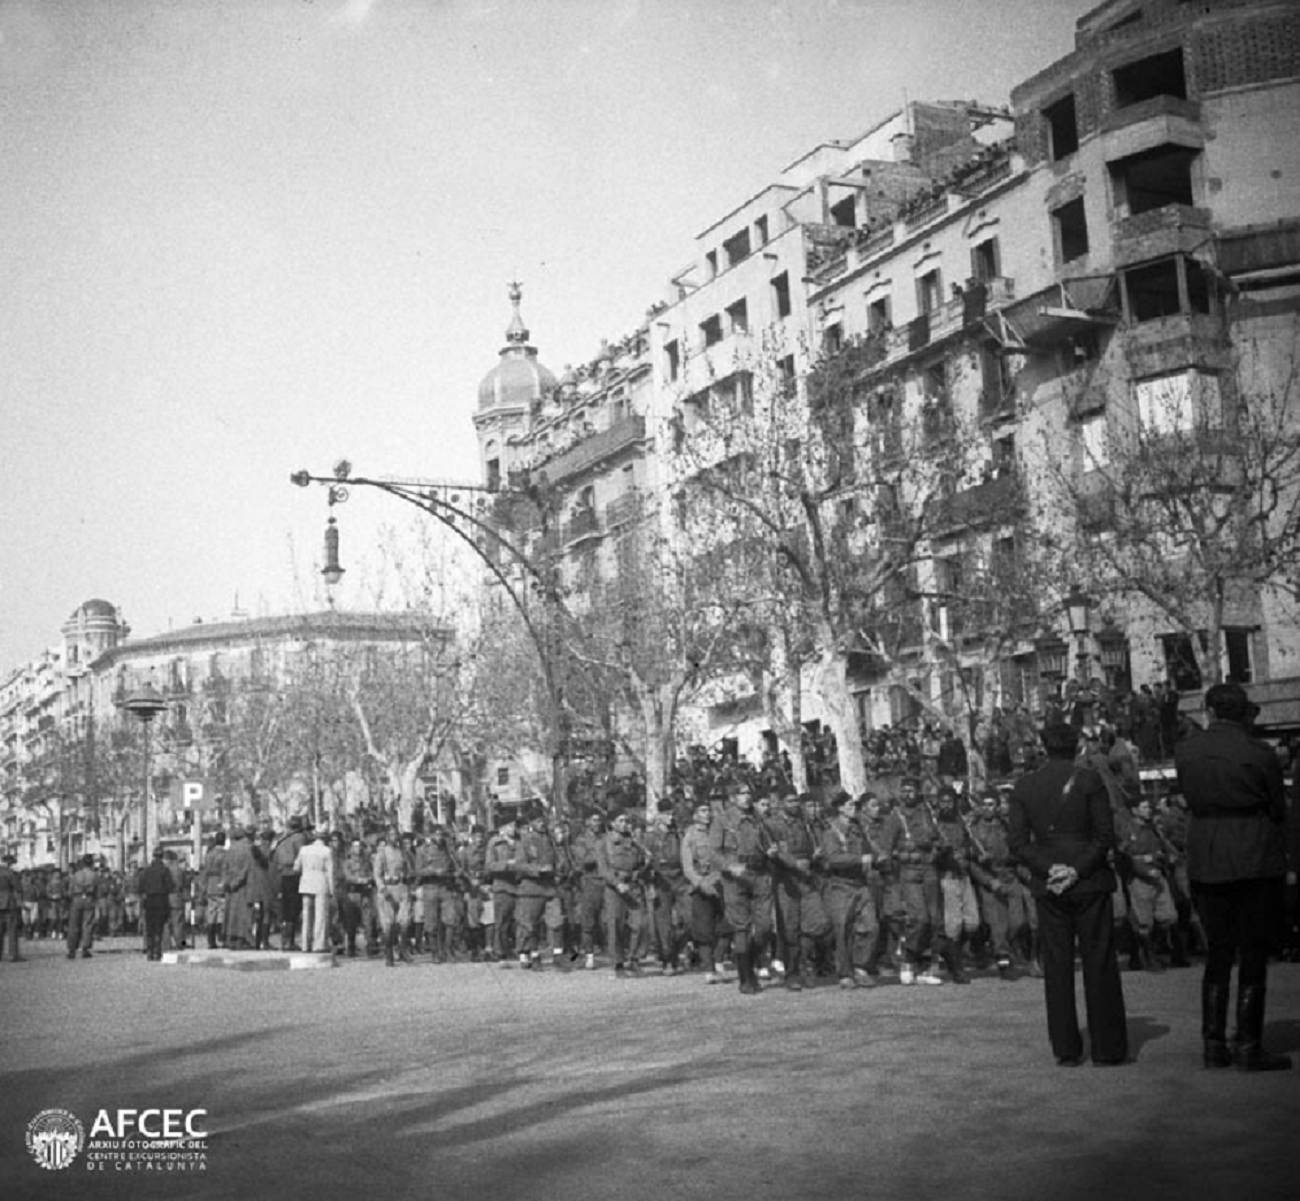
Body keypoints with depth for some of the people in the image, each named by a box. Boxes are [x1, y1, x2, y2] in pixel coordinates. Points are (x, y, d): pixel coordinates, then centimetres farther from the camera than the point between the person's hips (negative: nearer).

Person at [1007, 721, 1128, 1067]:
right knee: (1100, 966, 5)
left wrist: (1049, 868, -6)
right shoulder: (1089, 780, -5)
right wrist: (1077, 870, -9)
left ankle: (1066, 1050, 8)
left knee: (1057, 969, 6)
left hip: (1048, 888, 2)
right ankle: (1108, 1047, 7)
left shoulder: (1024, 786, 3)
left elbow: (1016, 841, -2)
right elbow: (1105, 835, -10)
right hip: (1090, 883, -2)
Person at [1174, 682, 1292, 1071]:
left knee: (1217, 952, 13)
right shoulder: (1259, 754, -9)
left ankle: (1214, 1045, 14)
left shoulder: (1184, 752, 1)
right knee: (1253, 955, 4)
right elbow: (1277, 810, 0)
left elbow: (1191, 801, 6)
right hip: (1255, 861, -4)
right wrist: (1279, 858, 14)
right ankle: (1248, 1047, 5)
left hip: (1205, 860, 4)